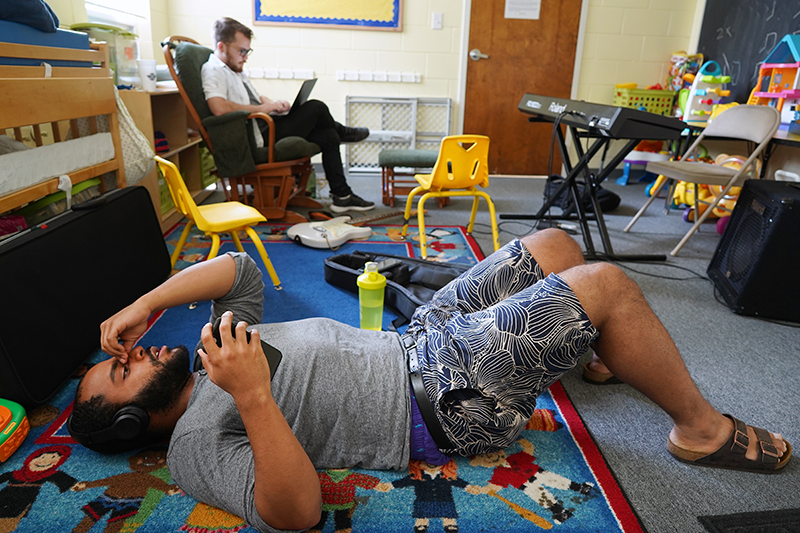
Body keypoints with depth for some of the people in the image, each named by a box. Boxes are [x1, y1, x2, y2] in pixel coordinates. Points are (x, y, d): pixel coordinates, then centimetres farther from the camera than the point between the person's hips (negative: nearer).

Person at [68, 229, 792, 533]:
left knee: (555, 245, 10)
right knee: (606, 284, -15)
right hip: (444, 399, -8)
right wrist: (253, 396, -35)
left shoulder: (207, 369, 14)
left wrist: (144, 303, 0)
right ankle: (702, 427, 9)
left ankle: (599, 352, 35)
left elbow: (238, 270, 10)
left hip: (415, 342, 8)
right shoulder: (196, 443, -10)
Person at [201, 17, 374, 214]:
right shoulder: (213, 70, -11)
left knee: (328, 136, 3)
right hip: (258, 140, -10)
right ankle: (341, 132, 24)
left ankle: (342, 196, 10)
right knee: (315, 108, -12)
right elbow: (219, 108, -30)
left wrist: (274, 104, 4)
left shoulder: (235, 70, 21)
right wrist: (262, 108, -20)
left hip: (266, 126, 10)